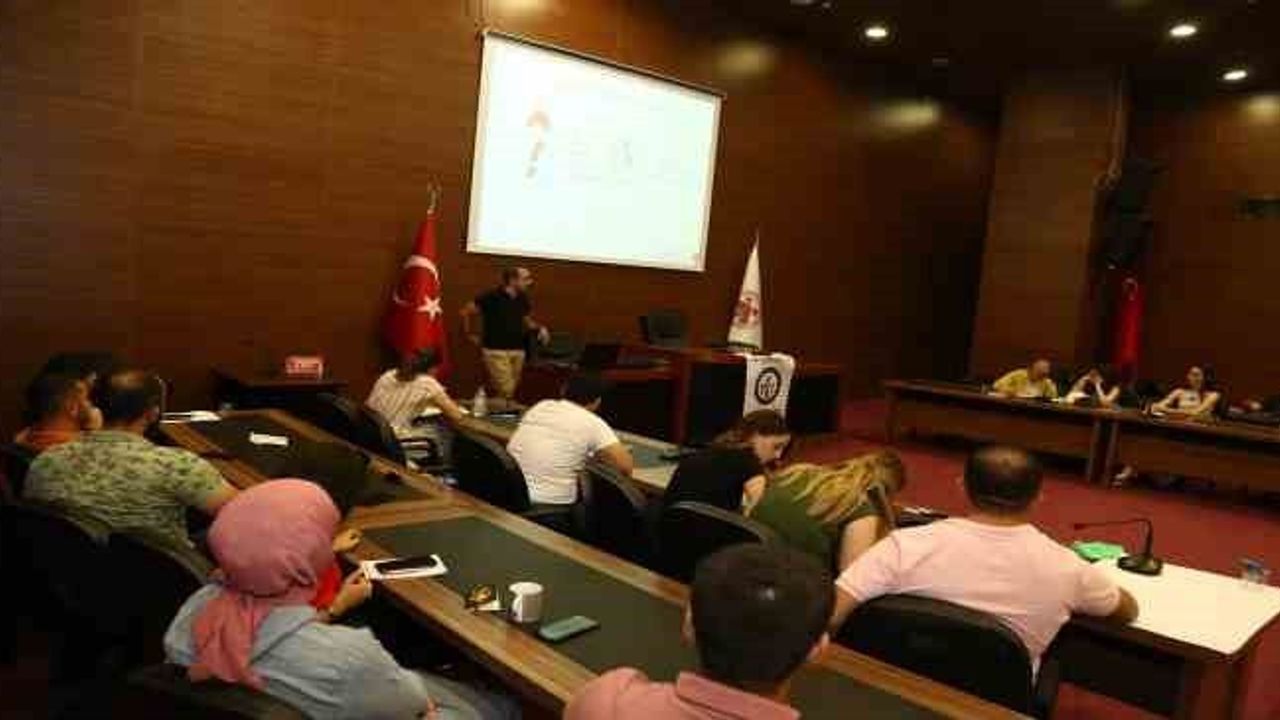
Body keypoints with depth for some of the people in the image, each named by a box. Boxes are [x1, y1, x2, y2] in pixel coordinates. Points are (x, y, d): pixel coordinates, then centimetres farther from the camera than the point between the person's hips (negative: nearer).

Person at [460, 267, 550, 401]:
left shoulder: (522, 299, 6)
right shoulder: (492, 297, -12)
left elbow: (527, 321, 21)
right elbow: (466, 312, -5)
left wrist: (540, 328, 2)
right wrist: (471, 335, 0)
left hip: (518, 351, 6)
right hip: (496, 351, -6)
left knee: (512, 391, 9)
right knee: (505, 391, -14)